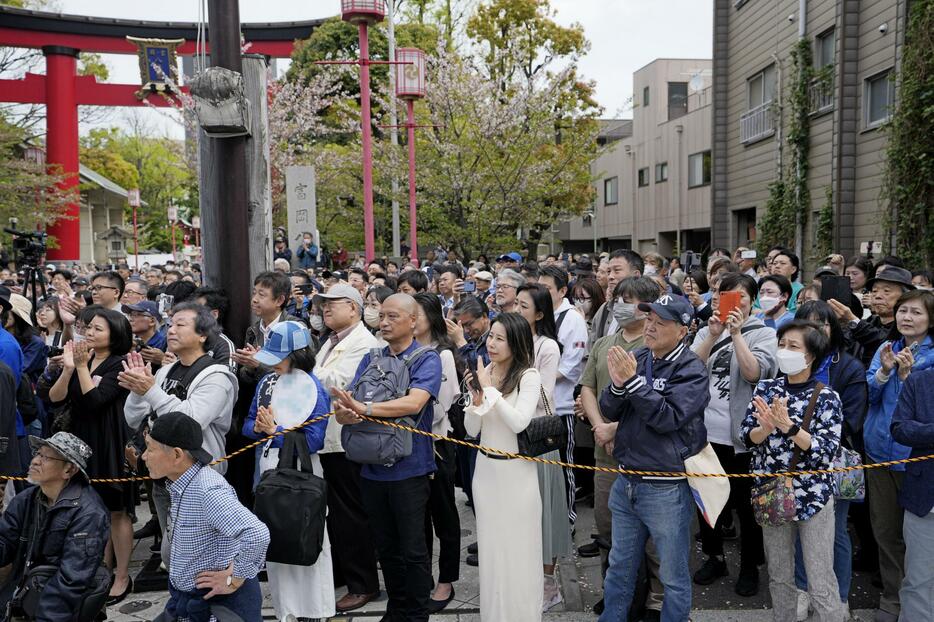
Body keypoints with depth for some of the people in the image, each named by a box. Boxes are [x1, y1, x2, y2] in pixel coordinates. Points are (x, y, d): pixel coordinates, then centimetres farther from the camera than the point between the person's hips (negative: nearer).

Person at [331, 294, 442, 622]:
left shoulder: (427, 359, -7)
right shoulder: (371, 359, 9)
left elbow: (414, 403, -24)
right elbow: (347, 399, -3)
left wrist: (363, 409, -30)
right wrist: (343, 412, -27)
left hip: (409, 468, -5)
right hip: (372, 467, 5)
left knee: (412, 549, 4)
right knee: (386, 546, 17)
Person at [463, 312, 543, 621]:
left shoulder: (529, 376, -12)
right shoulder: (483, 374, 1)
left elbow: (519, 422, -24)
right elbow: (472, 430, 2)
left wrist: (491, 389, -19)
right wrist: (477, 399, -15)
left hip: (516, 471, -5)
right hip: (485, 468, 5)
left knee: (518, 549, 8)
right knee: (490, 548, 15)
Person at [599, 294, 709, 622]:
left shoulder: (691, 369, -11)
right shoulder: (637, 358, 4)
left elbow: (668, 417, -22)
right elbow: (610, 411, 2)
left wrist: (633, 380, -25)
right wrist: (618, 384, -18)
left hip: (666, 488, -5)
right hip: (626, 483, 6)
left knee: (674, 576, 11)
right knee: (619, 568, 20)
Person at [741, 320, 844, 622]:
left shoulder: (826, 397, -9)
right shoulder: (766, 389, 1)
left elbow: (827, 451, -17)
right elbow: (748, 437, -2)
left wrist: (788, 426, -28)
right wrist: (767, 427, -22)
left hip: (813, 496, -3)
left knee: (821, 585, 3)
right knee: (779, 577, 16)